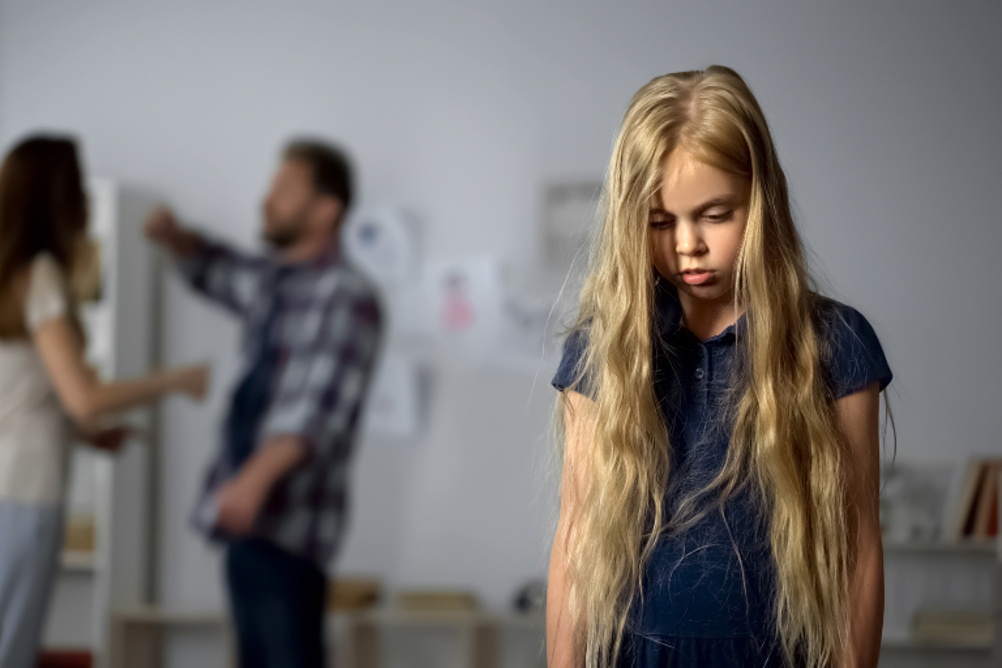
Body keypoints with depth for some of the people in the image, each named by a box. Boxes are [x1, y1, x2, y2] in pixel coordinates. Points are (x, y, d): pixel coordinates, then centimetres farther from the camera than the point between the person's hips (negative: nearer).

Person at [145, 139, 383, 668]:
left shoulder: (346, 295, -10)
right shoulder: (270, 282, 16)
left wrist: (257, 476, -34)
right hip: (248, 515, 9)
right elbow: (213, 269, 37)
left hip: (289, 521, -9)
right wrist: (174, 237, 14)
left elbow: (321, 406, -21)